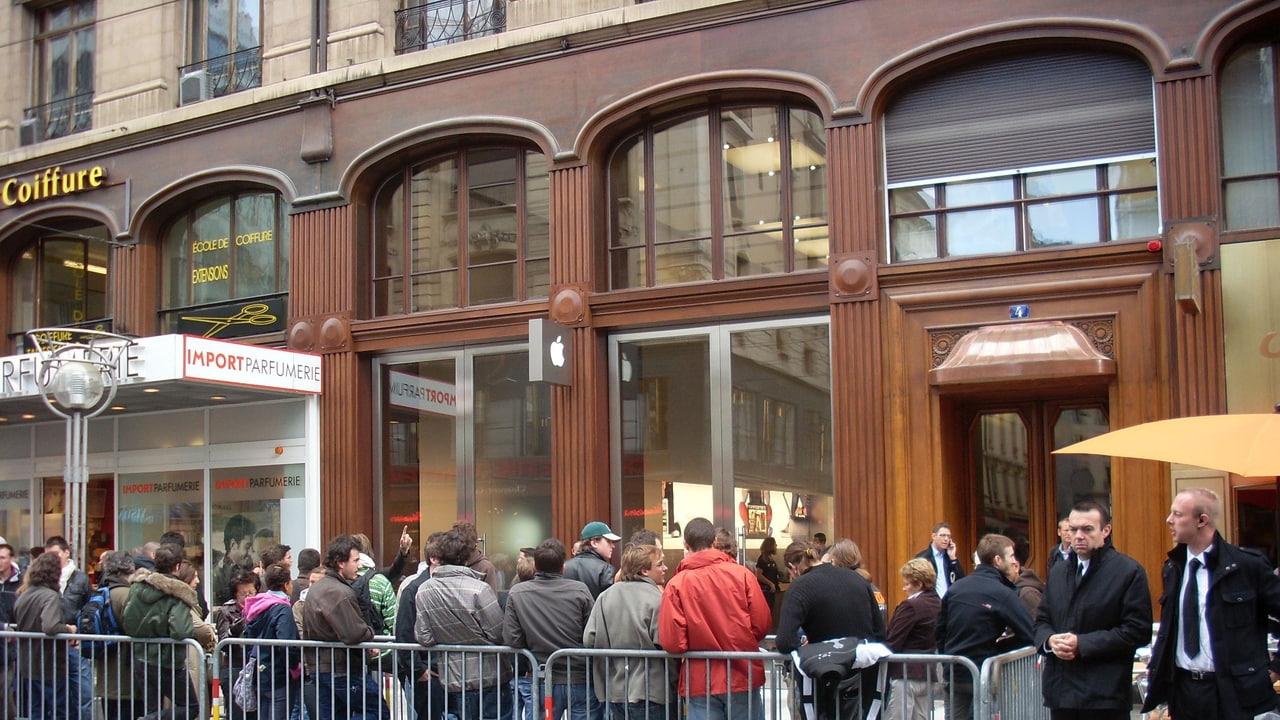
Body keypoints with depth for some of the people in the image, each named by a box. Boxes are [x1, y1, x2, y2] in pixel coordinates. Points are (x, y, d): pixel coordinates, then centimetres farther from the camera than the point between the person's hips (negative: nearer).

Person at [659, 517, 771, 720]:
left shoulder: (676, 584, -8)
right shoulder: (742, 574, -5)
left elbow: (672, 641, -12)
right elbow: (762, 624, -3)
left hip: (700, 681, -1)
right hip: (743, 675, 1)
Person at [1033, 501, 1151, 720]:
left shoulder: (1129, 571, -4)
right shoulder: (1058, 572, 16)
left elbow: (1138, 630, -11)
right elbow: (1042, 620, 20)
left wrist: (1082, 644, -16)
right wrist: (1050, 640, -5)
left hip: (1105, 695, -6)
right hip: (1060, 691, 6)